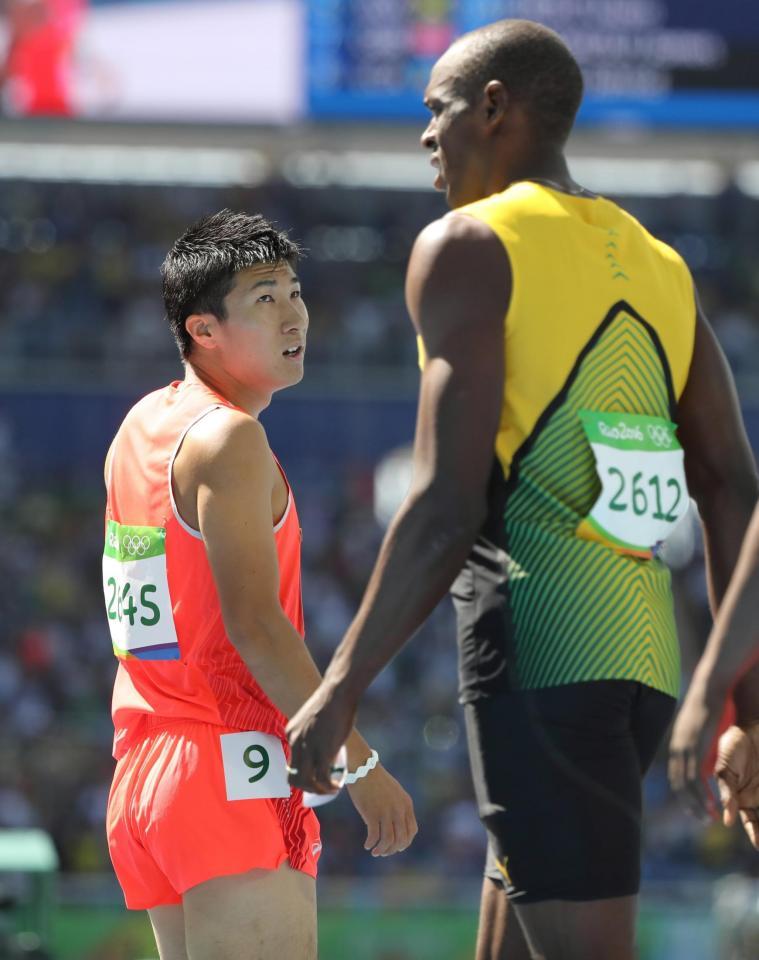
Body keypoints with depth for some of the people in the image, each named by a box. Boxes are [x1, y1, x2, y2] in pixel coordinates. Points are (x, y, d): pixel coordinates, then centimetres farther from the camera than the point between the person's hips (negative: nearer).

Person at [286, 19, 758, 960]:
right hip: (645, 657, 8)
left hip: (539, 654, -8)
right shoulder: (658, 266, 18)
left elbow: (446, 507, -13)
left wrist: (339, 692, -10)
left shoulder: (468, 247, -4)